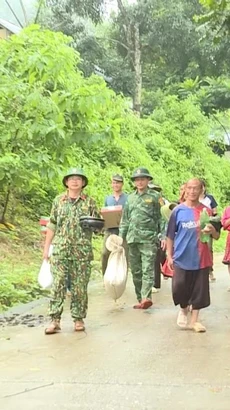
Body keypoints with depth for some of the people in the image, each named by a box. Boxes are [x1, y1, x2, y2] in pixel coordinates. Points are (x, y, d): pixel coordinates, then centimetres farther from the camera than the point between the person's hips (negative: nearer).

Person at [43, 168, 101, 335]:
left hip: (82, 251, 0)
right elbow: (52, 226, 11)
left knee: (80, 286, 4)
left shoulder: (90, 202, 6)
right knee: (58, 285, -4)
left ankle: (79, 319, 15)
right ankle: (55, 320, 0)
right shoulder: (58, 200, 9)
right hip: (60, 250, 0)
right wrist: (46, 247, 8)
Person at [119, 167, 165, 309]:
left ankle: (146, 297, -22)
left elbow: (161, 217, 0)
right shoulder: (130, 198, 16)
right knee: (136, 271, 7)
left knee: (147, 269, -14)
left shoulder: (155, 196, 3)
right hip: (132, 238, 5)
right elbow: (125, 220, 20)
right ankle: (140, 299, 13)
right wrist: (121, 237, 15)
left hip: (149, 238, -5)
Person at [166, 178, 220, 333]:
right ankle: (184, 309, 30)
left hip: (201, 258, 1)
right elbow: (170, 235, 4)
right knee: (179, 288, -1)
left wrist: (212, 230, -17)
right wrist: (169, 256, 0)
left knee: (199, 290, 5)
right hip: (181, 258, -1)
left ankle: (194, 320, 19)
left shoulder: (206, 210, 2)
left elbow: (217, 236, 6)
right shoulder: (178, 210, -1)